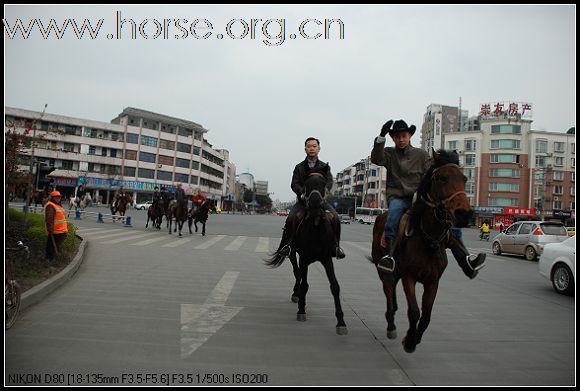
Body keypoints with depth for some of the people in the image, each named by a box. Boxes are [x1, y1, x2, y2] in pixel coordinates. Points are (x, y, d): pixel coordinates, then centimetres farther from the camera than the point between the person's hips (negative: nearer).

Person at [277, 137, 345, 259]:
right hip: (303, 200, 0)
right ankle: (287, 244, -7)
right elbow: (294, 184, -1)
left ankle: (336, 246, -5)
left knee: (335, 218, -20)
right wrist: (303, 193, -21)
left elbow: (329, 181, -4)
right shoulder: (299, 167, 10)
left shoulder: (324, 166, 11)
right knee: (290, 219, -23)